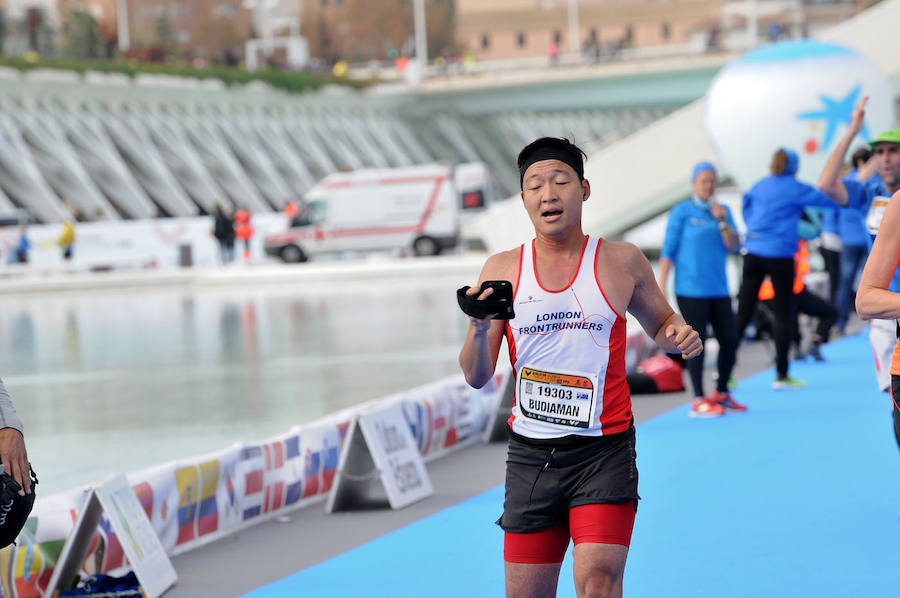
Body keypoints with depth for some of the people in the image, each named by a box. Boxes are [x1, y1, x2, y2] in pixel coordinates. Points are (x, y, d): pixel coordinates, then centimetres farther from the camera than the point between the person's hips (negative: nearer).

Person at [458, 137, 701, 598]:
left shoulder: (621, 262, 1)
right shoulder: (502, 270, 4)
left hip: (604, 452, -2)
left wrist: (677, 336, -7)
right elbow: (476, 378, 3)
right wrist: (479, 329, -18)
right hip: (530, 453, 2)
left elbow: (660, 323, 17)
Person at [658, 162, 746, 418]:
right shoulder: (682, 212, -3)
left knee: (729, 339, 5)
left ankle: (721, 394, 23)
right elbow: (668, 251, -4)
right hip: (691, 290, -5)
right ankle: (699, 401, 0)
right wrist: (661, 288, -10)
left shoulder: (722, 211, 11)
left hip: (718, 289, 5)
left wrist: (723, 222, -11)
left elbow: (734, 247, 3)